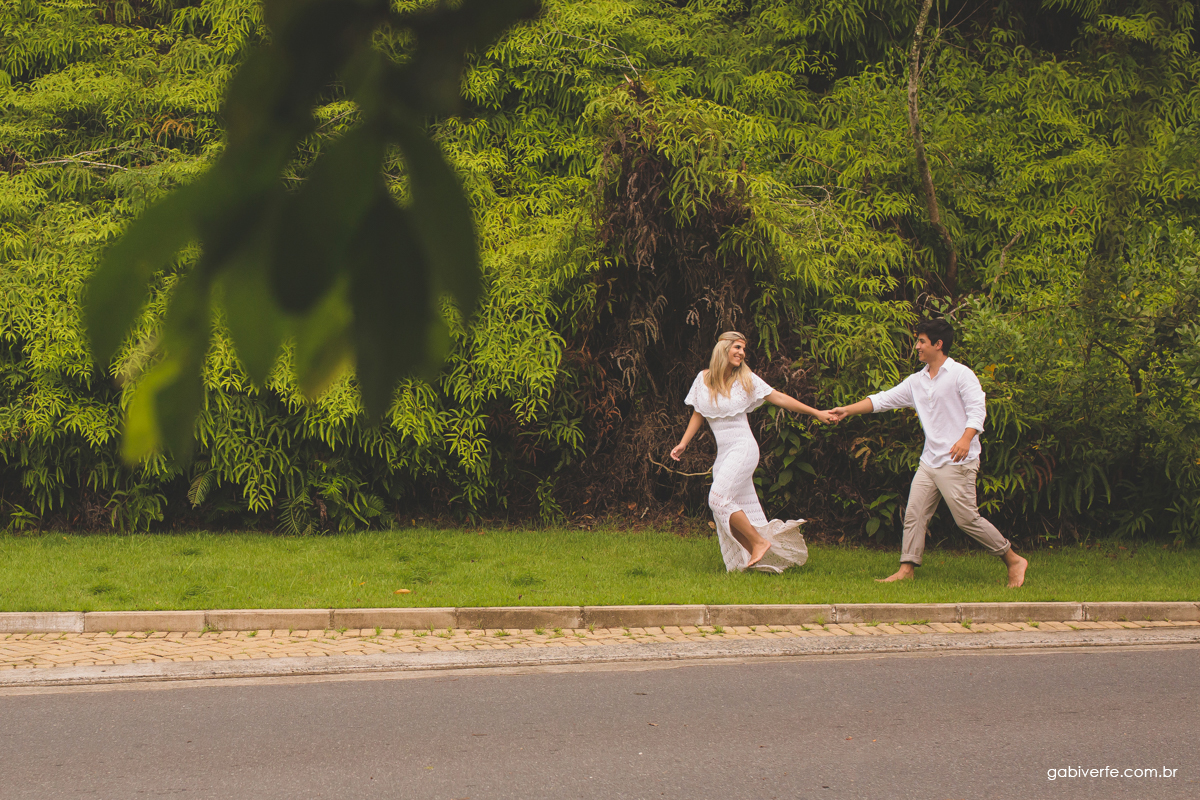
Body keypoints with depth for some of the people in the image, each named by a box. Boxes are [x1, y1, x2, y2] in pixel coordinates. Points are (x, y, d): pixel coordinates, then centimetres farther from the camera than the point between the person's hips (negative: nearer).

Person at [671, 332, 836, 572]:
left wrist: (816, 413, -1)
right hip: (723, 453, 5)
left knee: (720, 499, -18)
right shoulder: (703, 379, 5)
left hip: (743, 447, -5)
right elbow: (698, 414, 16)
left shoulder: (746, 379, -3)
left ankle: (759, 541, -8)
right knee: (740, 512, 0)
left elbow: (779, 398, 0)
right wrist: (683, 443, 9)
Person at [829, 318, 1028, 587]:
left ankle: (1014, 560, 2)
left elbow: (977, 409, -13)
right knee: (914, 514, 3)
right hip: (929, 461, 8)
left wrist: (966, 438, -29)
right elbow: (883, 400, 19)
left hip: (958, 462, -7)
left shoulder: (960, 374, -5)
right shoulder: (916, 381, 15)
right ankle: (907, 568, 7)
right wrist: (848, 410, 15)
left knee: (967, 519, -9)